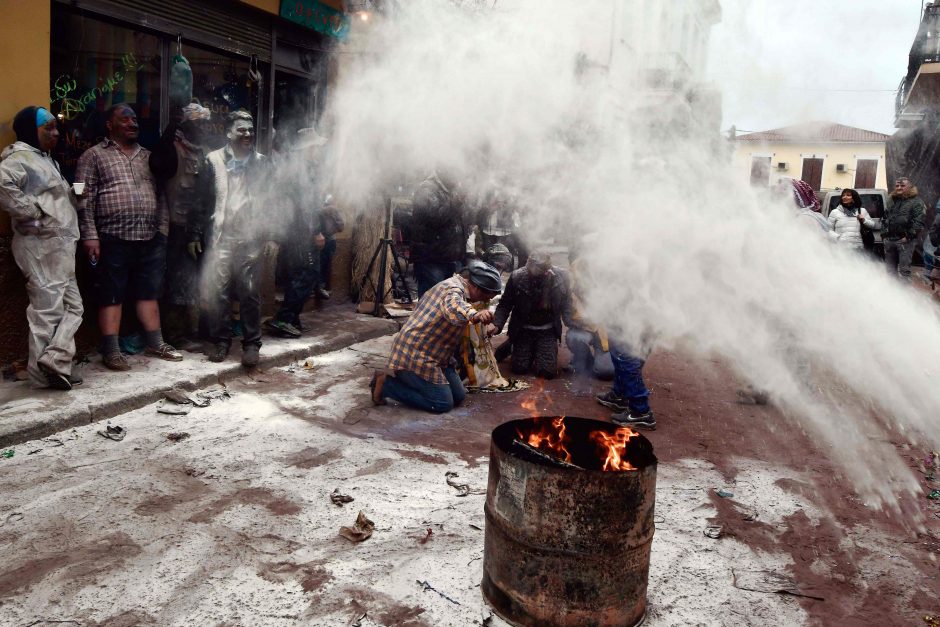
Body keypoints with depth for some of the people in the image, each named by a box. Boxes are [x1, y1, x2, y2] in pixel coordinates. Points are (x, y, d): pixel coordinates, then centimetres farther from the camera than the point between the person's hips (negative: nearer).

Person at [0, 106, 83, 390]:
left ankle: (55, 362, 10)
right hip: (42, 246, -10)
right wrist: (33, 213, -23)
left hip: (58, 246, 10)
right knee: (48, 310, -6)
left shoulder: (44, 158, 21)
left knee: (72, 306, 11)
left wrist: (77, 198, 12)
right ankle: (43, 374, -1)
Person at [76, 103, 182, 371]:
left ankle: (155, 343, 21)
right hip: (114, 238, -4)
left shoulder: (148, 156, 17)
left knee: (149, 292, 11)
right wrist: (90, 236, -12)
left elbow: (161, 195, 17)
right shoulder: (94, 155, 2)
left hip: (150, 238, 5)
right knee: (112, 295, 1)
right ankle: (111, 351, 7)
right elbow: (85, 199, -5)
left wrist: (163, 229, 8)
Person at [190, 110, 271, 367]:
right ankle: (220, 340, 15)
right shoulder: (213, 160, 6)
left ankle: (251, 343, 12)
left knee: (250, 292, 1)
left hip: (251, 237, 0)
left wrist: (268, 231, 5)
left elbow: (268, 199, 12)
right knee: (216, 290, 0)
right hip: (219, 236, 0)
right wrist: (196, 234, 2)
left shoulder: (261, 162, 10)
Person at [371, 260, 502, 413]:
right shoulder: (453, 288, -20)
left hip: (431, 355, 11)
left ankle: (407, 379, 17)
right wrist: (474, 315, -63)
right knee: (443, 404, -10)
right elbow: (453, 307, -44)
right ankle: (385, 383, -3)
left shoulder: (458, 287, 13)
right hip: (414, 356, -11)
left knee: (459, 396, 8)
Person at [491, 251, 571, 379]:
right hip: (523, 329, 0)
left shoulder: (560, 276, -15)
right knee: (519, 368, -8)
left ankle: (538, 350, 24)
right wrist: (497, 325, -26)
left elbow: (566, 303, 0)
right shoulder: (516, 277, -19)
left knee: (547, 371, -11)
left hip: (548, 330, 0)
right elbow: (504, 305, -10)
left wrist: (570, 322, -17)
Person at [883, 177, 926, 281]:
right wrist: (884, 234, 11)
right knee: (890, 268, 13)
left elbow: (919, 221, -11)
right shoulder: (892, 201, 18)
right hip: (889, 240, 7)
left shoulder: (916, 202, -2)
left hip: (905, 241, -6)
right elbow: (884, 218, 23)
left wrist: (908, 236, -16)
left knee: (904, 270, -8)